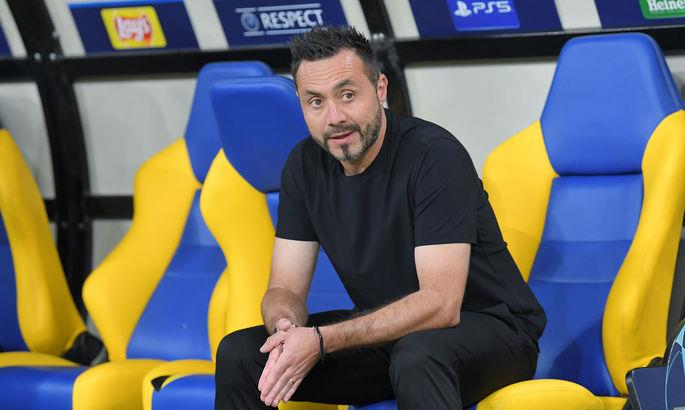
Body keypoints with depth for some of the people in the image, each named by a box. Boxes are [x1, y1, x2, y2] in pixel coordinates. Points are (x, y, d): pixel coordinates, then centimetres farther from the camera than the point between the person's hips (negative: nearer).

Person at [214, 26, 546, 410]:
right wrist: (288, 330, -27)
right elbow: (285, 289, -1)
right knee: (239, 353, -9)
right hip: (384, 332, 6)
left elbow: (440, 304, -28)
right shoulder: (306, 166, -2)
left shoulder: (435, 155, -22)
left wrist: (321, 341, -33)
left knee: (417, 355, -40)